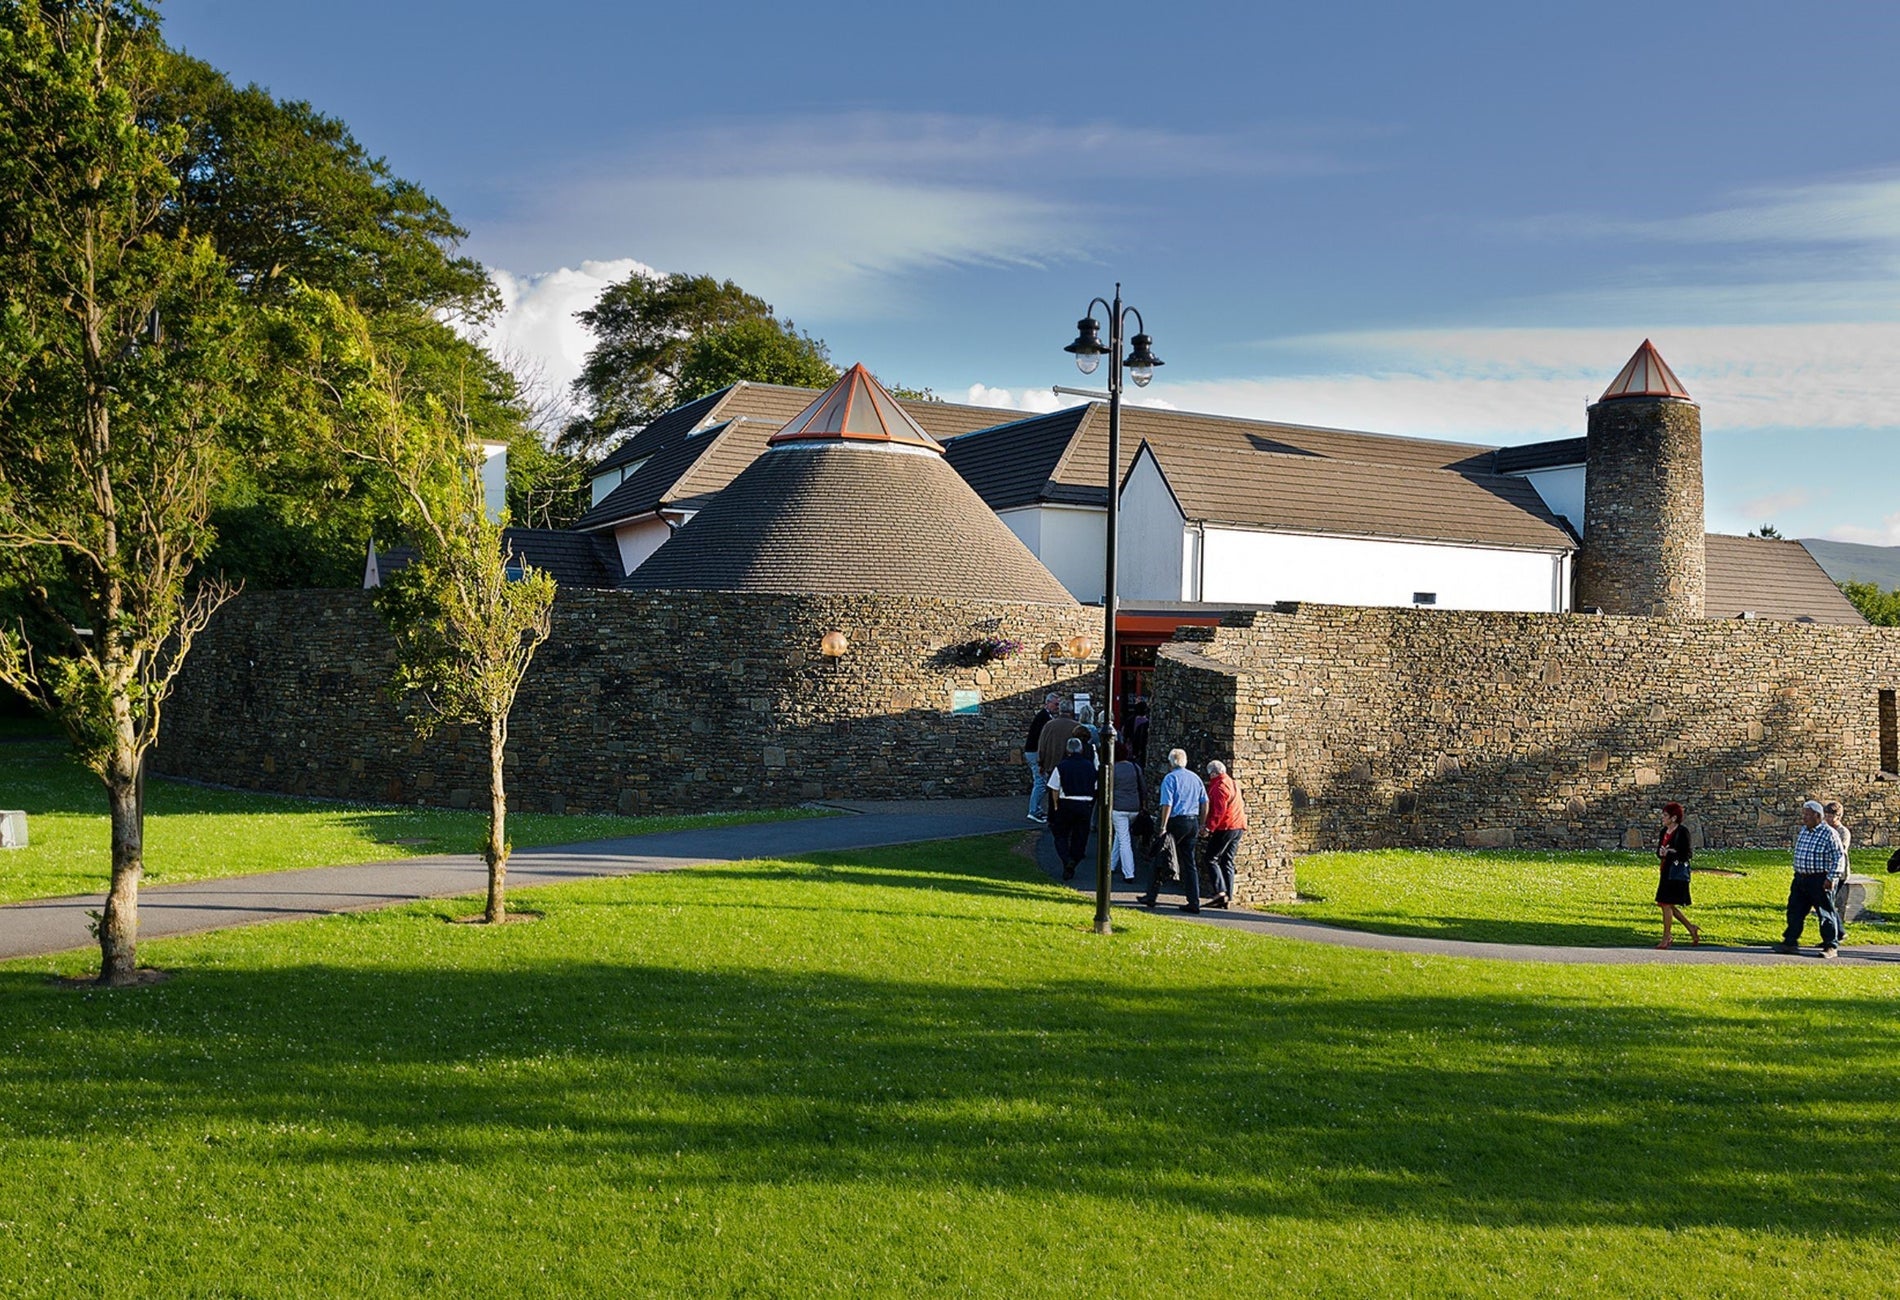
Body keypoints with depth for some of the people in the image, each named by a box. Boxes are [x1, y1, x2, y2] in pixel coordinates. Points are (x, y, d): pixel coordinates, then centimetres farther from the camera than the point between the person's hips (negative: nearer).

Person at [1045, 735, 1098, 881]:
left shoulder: (1061, 766, -4)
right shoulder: (1090, 766, 3)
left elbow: (1055, 789, -1)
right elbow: (1096, 787, 8)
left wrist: (1056, 805, 12)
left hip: (1066, 804, -2)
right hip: (1086, 804, 2)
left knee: (1061, 835, 10)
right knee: (1079, 838, 10)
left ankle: (1067, 860, -14)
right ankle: (1071, 869, 11)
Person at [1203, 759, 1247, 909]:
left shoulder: (1219, 787, -11)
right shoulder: (1233, 784, 19)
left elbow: (1218, 811, -20)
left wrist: (1209, 827, -18)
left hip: (1225, 828, -9)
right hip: (1238, 827, 9)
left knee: (1212, 859, -4)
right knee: (1227, 862, 10)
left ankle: (1220, 891, -17)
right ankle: (1228, 897, 7)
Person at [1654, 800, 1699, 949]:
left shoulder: (1682, 831, -12)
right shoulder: (1664, 831, 11)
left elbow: (1685, 855, -15)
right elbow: (1659, 850, 14)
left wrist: (1668, 853, -19)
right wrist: (1661, 852, -8)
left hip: (1678, 873, -9)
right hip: (1667, 872, 9)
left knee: (1667, 904, -7)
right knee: (1665, 904, 11)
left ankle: (1666, 938, 2)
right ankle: (1691, 928, 24)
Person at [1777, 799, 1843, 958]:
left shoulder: (1828, 834, -11)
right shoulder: (1802, 831, 10)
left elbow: (1838, 857, -11)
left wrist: (1830, 878, -14)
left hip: (1819, 880, -7)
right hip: (1800, 879, 7)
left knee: (1825, 913, 0)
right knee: (1795, 911, 8)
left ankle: (1831, 946, 7)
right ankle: (1790, 942, 16)